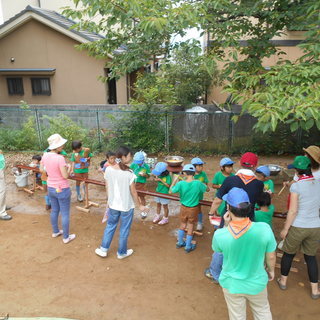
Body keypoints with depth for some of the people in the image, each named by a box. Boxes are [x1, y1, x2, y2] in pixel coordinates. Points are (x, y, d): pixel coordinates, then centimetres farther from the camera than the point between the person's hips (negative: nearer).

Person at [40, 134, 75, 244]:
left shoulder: (45, 155, -6)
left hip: (51, 188, 7)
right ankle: (66, 237, 22)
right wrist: (68, 167, -4)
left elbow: (41, 169, 9)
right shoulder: (60, 158, -28)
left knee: (54, 210, 24)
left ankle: (55, 232, 42)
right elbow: (65, 176, -22)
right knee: (65, 213, 9)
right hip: (62, 189, -7)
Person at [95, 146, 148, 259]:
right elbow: (133, 192, -14)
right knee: (124, 230, 15)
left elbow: (107, 188, 2)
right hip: (127, 206, -4)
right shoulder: (129, 173, -23)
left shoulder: (108, 169, -9)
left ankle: (103, 249, 34)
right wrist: (140, 205, 0)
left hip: (113, 204, 4)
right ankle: (121, 253, 32)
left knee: (110, 226, 23)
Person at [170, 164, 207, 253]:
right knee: (190, 226, 13)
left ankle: (180, 243, 38)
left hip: (184, 207, 1)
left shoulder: (181, 183, -21)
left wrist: (175, 180, -1)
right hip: (193, 208, -1)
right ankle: (188, 246, 26)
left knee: (182, 225, 22)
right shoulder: (198, 183, -21)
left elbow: (170, 191, -9)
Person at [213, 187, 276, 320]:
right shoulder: (264, 229, -28)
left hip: (231, 284, 0)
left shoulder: (220, 234, -29)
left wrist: (226, 225, -11)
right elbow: (271, 257, -11)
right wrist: (271, 270, 10)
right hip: (257, 283, 1)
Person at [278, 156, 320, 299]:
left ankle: (283, 281, 36)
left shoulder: (296, 186, -17)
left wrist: (285, 229, -7)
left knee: (288, 254, 18)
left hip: (297, 227, -4)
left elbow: (293, 211, -17)